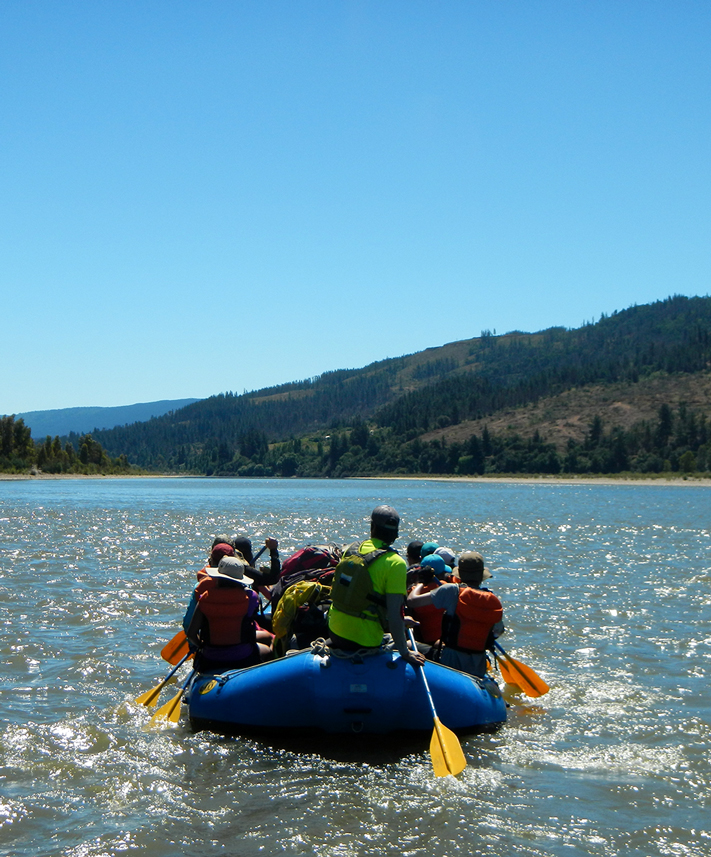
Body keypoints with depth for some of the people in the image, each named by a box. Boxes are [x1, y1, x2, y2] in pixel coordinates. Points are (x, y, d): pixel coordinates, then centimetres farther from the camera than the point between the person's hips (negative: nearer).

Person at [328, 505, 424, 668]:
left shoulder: (352, 549, 4)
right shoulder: (395, 563, -16)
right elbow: (393, 613, -21)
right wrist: (404, 652, -15)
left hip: (335, 630, 7)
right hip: (364, 640, -7)